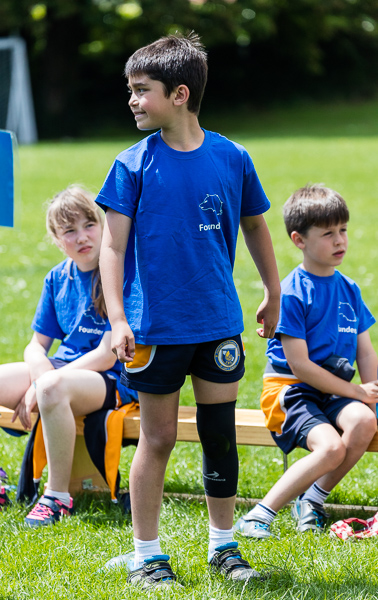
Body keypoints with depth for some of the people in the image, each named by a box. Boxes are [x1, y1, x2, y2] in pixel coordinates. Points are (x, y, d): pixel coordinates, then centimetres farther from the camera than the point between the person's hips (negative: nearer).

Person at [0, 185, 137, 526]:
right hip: (62, 368, 7)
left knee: (52, 387, -39)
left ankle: (58, 497, -28)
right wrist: (42, 374, -14)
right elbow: (37, 345, 12)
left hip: (111, 380, -7)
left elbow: (107, 355, -17)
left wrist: (43, 384, -19)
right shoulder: (57, 279, 9)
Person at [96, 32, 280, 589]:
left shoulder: (232, 158, -1)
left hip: (218, 323, 2)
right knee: (158, 438, 4)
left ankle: (223, 544, 23)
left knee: (221, 434, 8)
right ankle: (146, 554, 15)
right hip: (156, 327, -2)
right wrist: (117, 318, -15)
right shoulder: (134, 164, -6)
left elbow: (256, 227, 14)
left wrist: (273, 296, 22)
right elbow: (112, 243, -6)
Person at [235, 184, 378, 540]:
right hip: (290, 388, -6)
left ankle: (312, 500, -8)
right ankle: (260, 515, -20)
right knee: (331, 446, -31)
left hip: (334, 391, 6)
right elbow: (299, 364, -15)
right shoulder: (291, 294, -12)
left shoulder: (349, 290, 10)